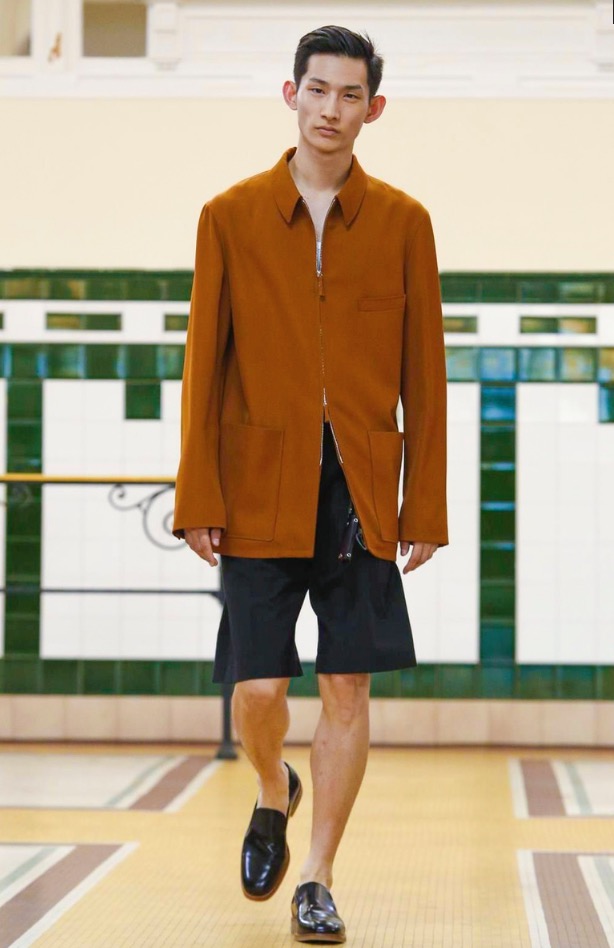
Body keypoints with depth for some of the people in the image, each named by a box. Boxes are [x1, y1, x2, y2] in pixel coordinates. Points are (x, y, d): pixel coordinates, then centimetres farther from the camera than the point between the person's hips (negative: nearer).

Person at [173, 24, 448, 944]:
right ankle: (274, 796, 32)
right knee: (257, 688, -2)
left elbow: (424, 374, 4)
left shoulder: (402, 222, 4)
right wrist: (198, 498, -3)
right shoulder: (231, 216, 3)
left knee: (348, 687, 0)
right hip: (261, 494, 0)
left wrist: (426, 505, 0)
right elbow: (203, 364, 2)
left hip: (361, 493, 1)